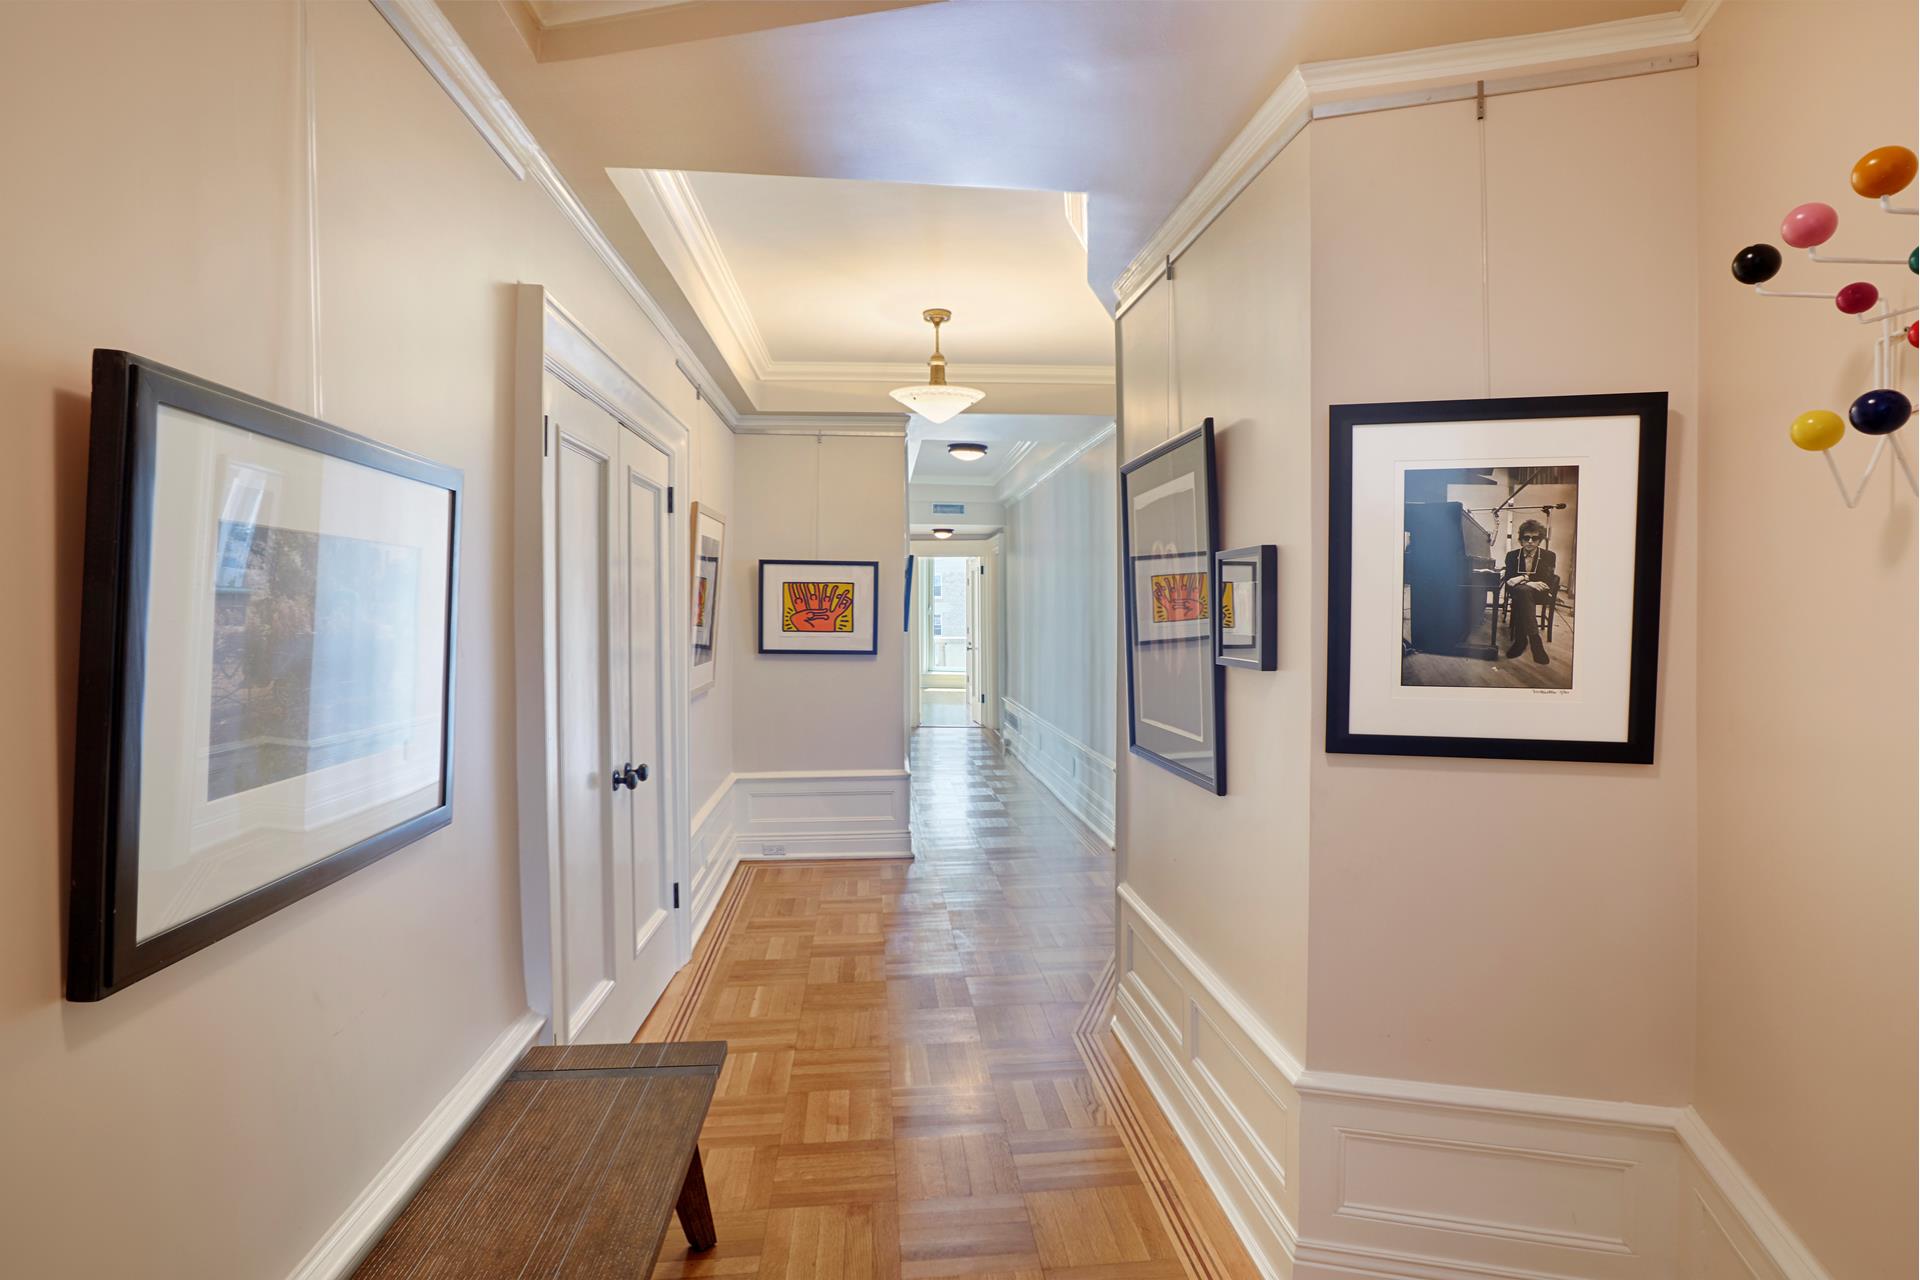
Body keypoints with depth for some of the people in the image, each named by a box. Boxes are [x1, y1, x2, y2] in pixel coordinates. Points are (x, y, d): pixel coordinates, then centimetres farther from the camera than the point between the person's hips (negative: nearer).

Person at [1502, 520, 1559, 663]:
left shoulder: (1548, 556, 2)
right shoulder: (1512, 555, 7)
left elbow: (1547, 582, -11)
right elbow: (1508, 580, -2)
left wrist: (1523, 578, -24)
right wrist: (1529, 583, -22)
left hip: (1540, 594, -1)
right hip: (1519, 592, 1)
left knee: (1520, 592, -38)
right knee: (1521, 591, -38)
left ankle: (1521, 639, -40)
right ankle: (1534, 640, -41)